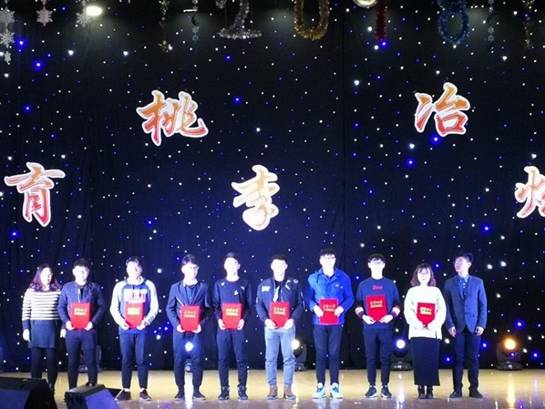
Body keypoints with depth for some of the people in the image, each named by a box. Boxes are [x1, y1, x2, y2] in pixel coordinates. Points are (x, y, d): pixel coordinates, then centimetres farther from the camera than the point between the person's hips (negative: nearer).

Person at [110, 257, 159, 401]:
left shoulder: (149, 286, 6)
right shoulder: (120, 286, 7)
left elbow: (154, 307, 3)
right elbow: (113, 308, 6)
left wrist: (146, 321, -13)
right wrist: (120, 320, -11)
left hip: (142, 328, -1)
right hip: (125, 328, 1)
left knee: (141, 359, 0)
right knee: (126, 359, 3)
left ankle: (143, 390, 6)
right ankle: (125, 390, 8)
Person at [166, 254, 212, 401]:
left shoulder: (203, 287, 5)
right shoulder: (175, 287, 5)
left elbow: (208, 309, 5)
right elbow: (170, 309, 5)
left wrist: (202, 324, -9)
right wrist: (176, 324, -10)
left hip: (196, 330, 0)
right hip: (180, 330, 0)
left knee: (197, 359, -1)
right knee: (179, 360, 1)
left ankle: (196, 390, 7)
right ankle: (181, 390, 9)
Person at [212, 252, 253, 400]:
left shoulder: (245, 284, 8)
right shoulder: (219, 284, 10)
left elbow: (249, 305, 5)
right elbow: (215, 305, 6)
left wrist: (244, 319, -11)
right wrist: (219, 319, -10)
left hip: (239, 326, -1)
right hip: (223, 326, 1)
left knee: (241, 358, -2)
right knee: (222, 358, 0)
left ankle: (242, 389, 3)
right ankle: (224, 389, 6)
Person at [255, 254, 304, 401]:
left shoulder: (294, 284, 3)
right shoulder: (264, 285, 7)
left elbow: (300, 304, 1)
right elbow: (259, 305, 5)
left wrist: (293, 319, -13)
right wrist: (266, 319, -11)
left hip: (287, 326, -1)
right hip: (270, 326, 1)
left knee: (289, 357, 0)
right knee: (270, 358, 2)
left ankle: (288, 387, 7)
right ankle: (272, 387, 10)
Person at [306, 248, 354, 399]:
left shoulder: (343, 278, 2)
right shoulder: (313, 278, 4)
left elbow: (349, 298, 4)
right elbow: (308, 297, 5)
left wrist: (342, 308, -15)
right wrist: (314, 307, -15)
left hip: (336, 321, 0)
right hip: (319, 321, 1)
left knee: (334, 353, 1)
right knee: (320, 353, 3)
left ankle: (335, 385, 8)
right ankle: (320, 385, 9)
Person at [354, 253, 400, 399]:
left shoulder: (390, 284, 7)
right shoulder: (363, 285, 8)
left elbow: (397, 305, 8)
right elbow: (358, 305, 9)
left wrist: (391, 315, -9)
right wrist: (363, 316, -9)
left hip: (386, 327, 0)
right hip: (370, 327, 0)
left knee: (385, 357, 0)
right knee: (371, 357, 2)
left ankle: (385, 387, 6)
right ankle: (372, 387, 7)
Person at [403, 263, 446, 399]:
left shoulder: (436, 291, 11)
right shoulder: (412, 291, 10)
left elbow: (442, 309, 3)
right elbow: (408, 310, 1)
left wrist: (435, 323, -13)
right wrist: (416, 323, -15)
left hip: (433, 331, 0)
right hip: (417, 331, 0)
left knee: (432, 361, -2)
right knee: (418, 361, -4)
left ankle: (430, 389, 2)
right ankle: (421, 389, 0)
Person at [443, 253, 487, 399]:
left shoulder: (477, 282, 6)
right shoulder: (449, 283, 6)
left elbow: (483, 304, 4)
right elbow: (447, 306, 4)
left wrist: (481, 324, -5)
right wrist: (449, 324, -6)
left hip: (473, 325, 0)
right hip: (457, 326, 0)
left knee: (473, 358, 1)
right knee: (458, 358, 1)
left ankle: (474, 389, 8)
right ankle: (457, 389, 5)